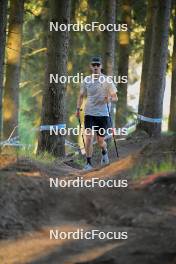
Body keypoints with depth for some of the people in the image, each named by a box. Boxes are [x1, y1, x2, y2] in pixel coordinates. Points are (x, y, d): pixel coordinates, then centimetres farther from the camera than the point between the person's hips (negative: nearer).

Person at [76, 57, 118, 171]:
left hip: (103, 114, -1)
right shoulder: (87, 80, 5)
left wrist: (110, 99, -23)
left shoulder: (107, 80, -2)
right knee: (89, 137, -14)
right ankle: (89, 163, -7)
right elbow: (81, 96, 16)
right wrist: (78, 108, 2)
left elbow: (115, 97, -1)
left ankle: (104, 152, 41)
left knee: (100, 141, 7)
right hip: (89, 113, 1)